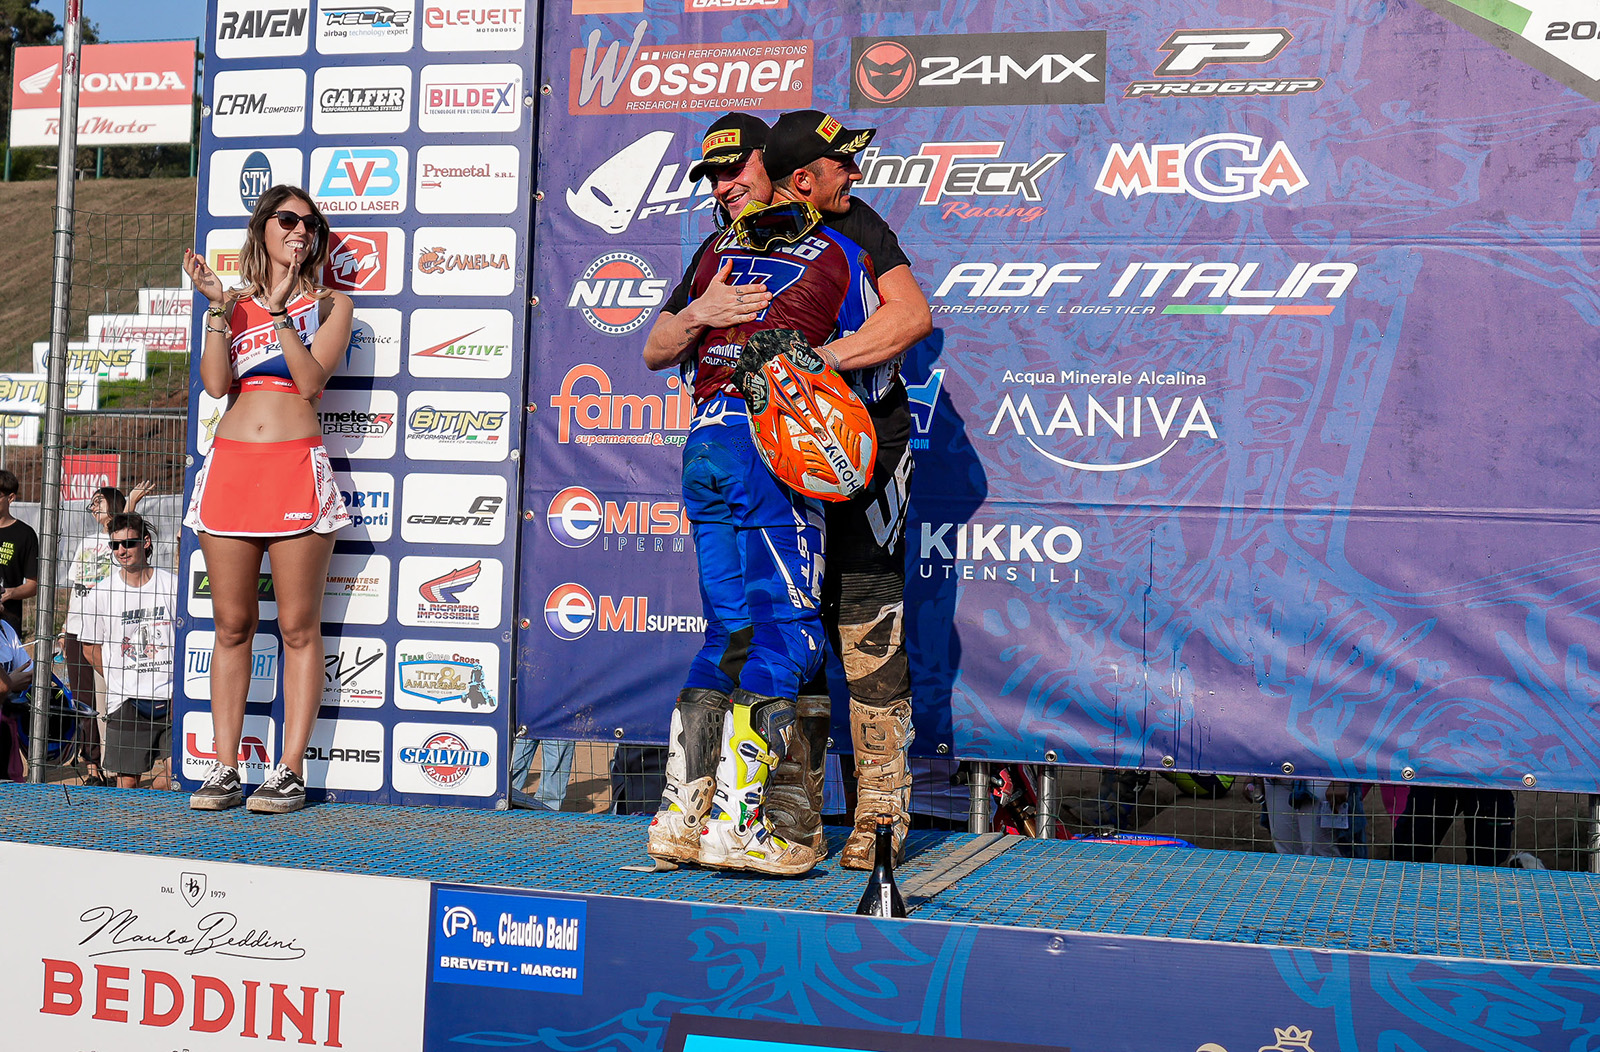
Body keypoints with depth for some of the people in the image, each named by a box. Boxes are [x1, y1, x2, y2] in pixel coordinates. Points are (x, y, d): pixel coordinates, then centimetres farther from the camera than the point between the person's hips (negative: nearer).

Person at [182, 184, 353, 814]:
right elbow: (216, 382, 1)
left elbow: (311, 379, -7)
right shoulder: (233, 304, 16)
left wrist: (278, 310, -10)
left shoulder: (329, 305, 9)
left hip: (295, 467, -3)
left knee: (298, 627, -4)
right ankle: (224, 771, 7)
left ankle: (290, 772, -2)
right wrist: (219, 309, -6)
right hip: (229, 466, 3)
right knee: (232, 625, 3)